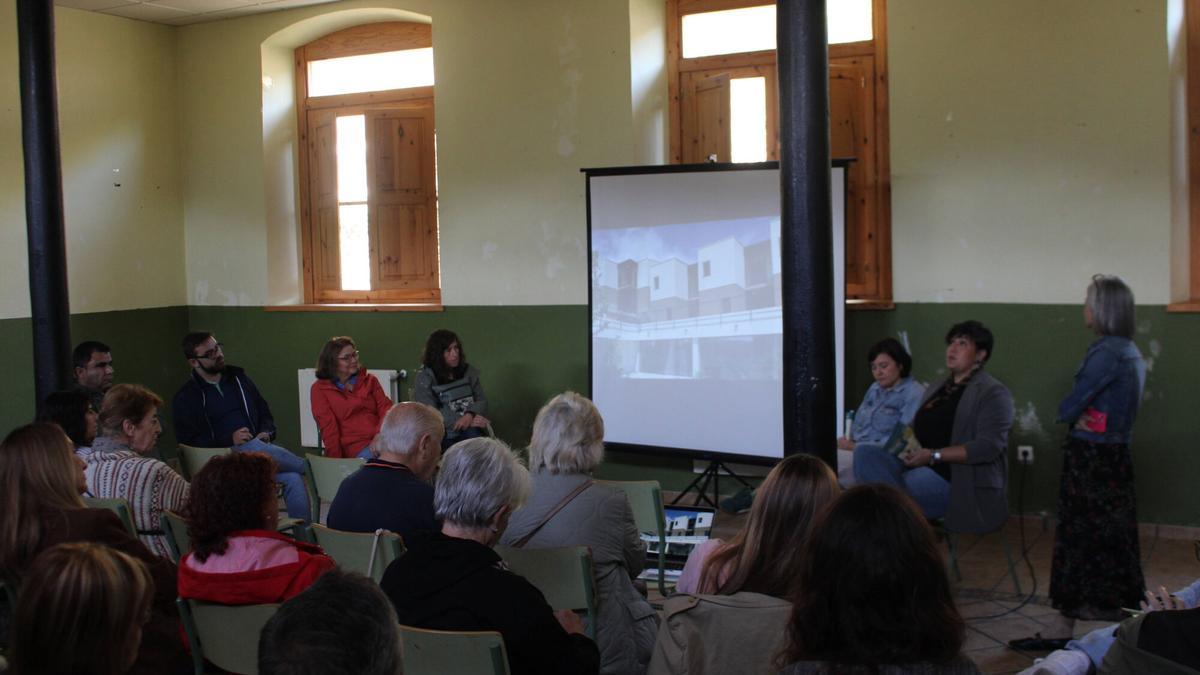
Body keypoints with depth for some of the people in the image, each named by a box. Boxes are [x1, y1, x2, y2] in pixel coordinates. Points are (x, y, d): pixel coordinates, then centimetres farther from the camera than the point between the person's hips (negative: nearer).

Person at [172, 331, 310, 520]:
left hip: (258, 448, 4)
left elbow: (264, 412, 26)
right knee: (256, 448, -38)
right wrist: (230, 439, -15)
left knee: (294, 478, -29)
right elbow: (188, 441, -4)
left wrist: (266, 432, 3)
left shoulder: (238, 378, 19)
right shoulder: (185, 398, 4)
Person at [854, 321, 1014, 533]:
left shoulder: (993, 393, -1)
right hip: (920, 468, 7)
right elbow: (917, 429, 23)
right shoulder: (934, 389, 24)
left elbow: (989, 446, -13)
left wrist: (934, 455, -18)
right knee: (864, 452, -19)